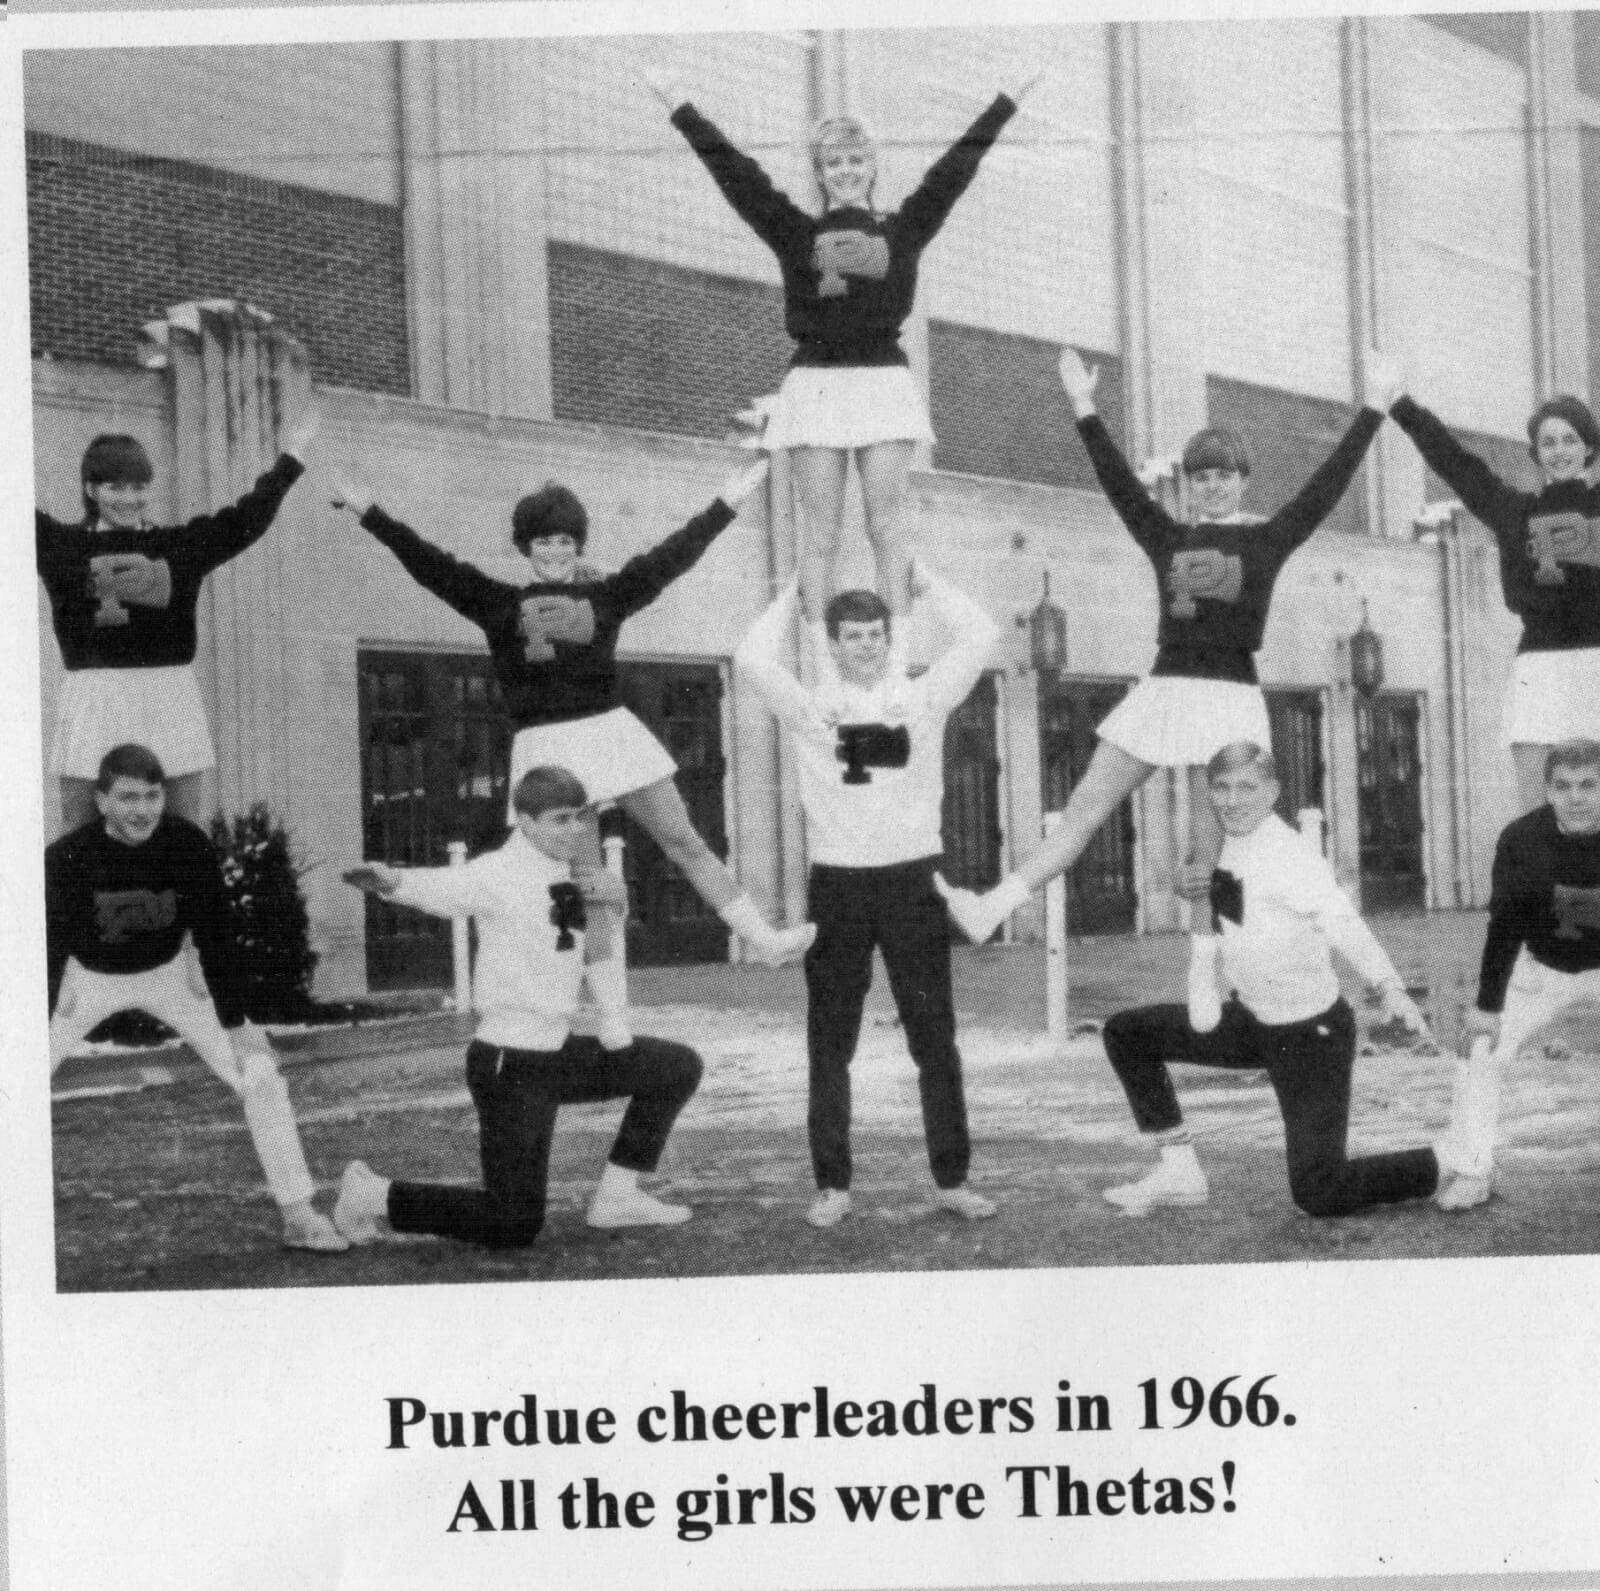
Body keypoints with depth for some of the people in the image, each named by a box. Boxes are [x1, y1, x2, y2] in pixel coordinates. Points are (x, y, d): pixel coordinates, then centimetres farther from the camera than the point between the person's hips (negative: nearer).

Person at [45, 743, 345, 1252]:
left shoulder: (188, 845, -24)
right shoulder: (66, 857, -28)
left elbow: (214, 933, -16)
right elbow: (49, 947, -25)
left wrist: (235, 1023, -17)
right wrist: (37, 1036, -31)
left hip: (170, 972, 1)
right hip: (87, 978, 0)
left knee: (261, 1076, -9)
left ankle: (299, 1216, 0)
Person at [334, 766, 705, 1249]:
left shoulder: (562, 877, 9)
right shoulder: (499, 873, -16)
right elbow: (441, 886, -37)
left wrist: (608, 890, -1)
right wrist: (391, 880, -60)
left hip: (557, 1052, 9)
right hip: (509, 1063, -9)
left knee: (679, 1067, 12)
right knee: (512, 1228, -9)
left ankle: (616, 1196, 18)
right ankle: (372, 1195, 8)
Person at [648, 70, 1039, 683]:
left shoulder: (903, 231, 11)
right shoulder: (797, 234, 10)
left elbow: (954, 169, 13)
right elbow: (734, 171, 9)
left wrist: (1007, 102, 15)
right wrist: (679, 106, 9)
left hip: (885, 384, 0)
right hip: (815, 385, 0)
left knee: (887, 528, -2)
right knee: (821, 533, -1)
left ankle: (897, 659, -4)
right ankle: (824, 664, -3)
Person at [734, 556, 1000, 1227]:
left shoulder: (923, 698, 6)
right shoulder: (811, 708, 4)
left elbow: (979, 635, -1)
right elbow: (752, 657, -9)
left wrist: (922, 577, 10)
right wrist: (794, 593, 5)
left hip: (913, 877, 0)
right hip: (838, 882, 0)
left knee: (935, 1038, 4)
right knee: (830, 1044, 5)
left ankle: (951, 1178, 13)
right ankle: (832, 1186, 12)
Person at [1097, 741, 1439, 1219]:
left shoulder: (1291, 855, -23)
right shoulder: (1228, 848, 0)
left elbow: (1342, 923, -39)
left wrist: (1390, 987, -51)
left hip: (1313, 1032, -8)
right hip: (1252, 1022, 8)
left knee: (1319, 1195, -8)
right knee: (1126, 1033, 5)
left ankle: (1446, 1166, 16)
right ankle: (1179, 1172, 11)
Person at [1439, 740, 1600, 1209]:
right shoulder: (1521, 840, -24)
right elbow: (1504, 924, -15)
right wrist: (1488, 1004, -13)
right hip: (1542, 967, 1)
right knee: (1481, 1053, -4)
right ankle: (1472, 1173, 7)